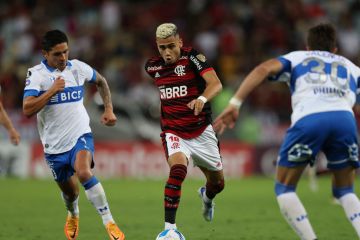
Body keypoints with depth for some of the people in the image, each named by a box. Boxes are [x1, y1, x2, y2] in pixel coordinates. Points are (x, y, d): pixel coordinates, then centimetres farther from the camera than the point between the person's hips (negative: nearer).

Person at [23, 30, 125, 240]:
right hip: (55, 144, 1)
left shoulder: (78, 68, -2)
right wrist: (52, 90, -29)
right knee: (69, 191, 14)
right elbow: (27, 110, -23)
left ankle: (110, 223, -27)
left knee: (83, 172, -30)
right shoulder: (37, 74, -11)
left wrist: (109, 109, 10)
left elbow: (101, 82, 20)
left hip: (80, 135, 0)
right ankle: (73, 215, 51)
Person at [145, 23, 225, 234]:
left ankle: (207, 197, 52)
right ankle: (169, 226, -28)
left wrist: (202, 99, -49)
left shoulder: (193, 57, -15)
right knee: (178, 169, -30)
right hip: (174, 133, 1)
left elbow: (216, 84, -29)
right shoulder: (152, 66, -1)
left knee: (217, 183, 13)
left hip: (202, 131, -1)